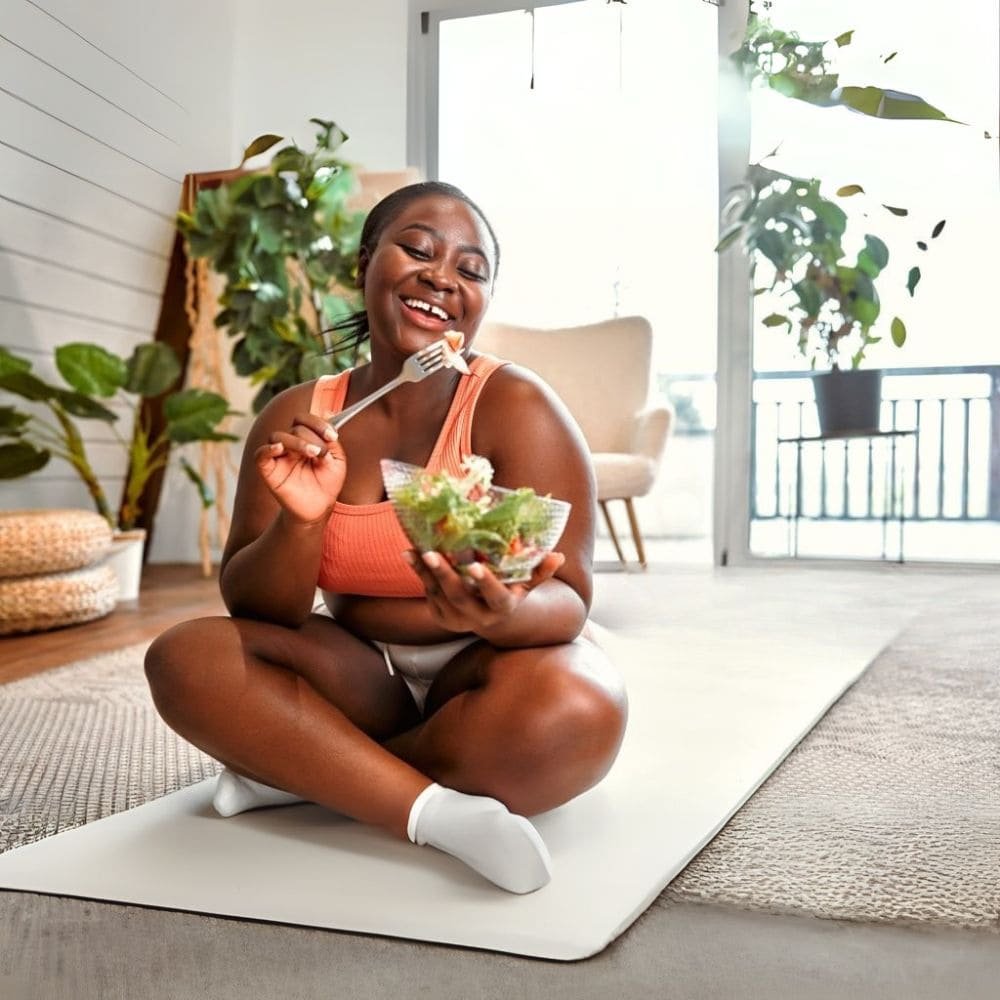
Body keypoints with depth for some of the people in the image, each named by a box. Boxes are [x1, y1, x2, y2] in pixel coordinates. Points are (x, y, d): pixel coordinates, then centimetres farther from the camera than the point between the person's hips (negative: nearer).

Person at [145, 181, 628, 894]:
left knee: (572, 711, -35)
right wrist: (301, 521, -26)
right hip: (362, 677, 3)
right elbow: (256, 612, -5)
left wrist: (507, 614, -42)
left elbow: (566, 601, -17)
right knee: (185, 659, -18)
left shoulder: (515, 407, -15)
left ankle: (301, 769, -14)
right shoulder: (297, 419, -3)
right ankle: (437, 810, -25)